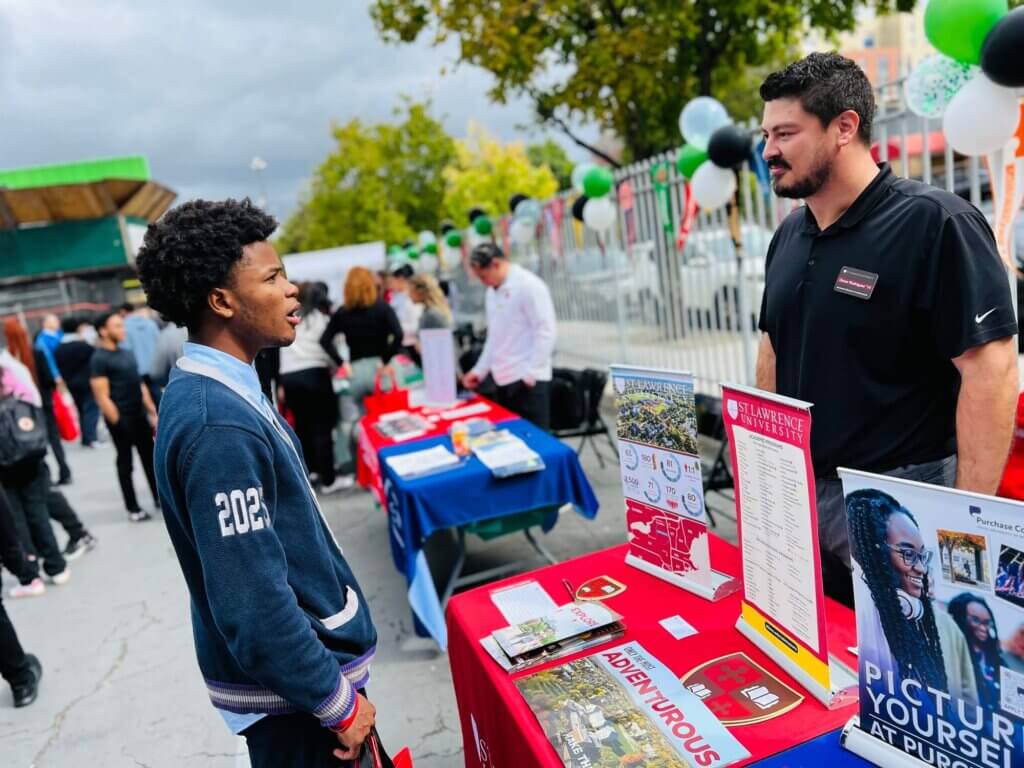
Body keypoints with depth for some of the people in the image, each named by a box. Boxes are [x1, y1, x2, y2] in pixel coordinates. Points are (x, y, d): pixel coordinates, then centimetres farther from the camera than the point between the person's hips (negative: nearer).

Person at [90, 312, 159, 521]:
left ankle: (159, 497, 25)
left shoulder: (126, 353, 11)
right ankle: (133, 508, 14)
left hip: (139, 414, 7)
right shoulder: (100, 359, -12)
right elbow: (102, 398, -15)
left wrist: (152, 412, 13)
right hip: (121, 419, -7)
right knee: (125, 463, 5)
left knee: (150, 457, 13)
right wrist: (117, 423, -17)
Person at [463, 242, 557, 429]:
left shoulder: (529, 286, -10)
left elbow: (545, 332, -15)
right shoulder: (492, 292, 15)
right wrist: (479, 370, 15)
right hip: (504, 380, 8)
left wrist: (531, 373, -18)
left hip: (528, 381, -8)